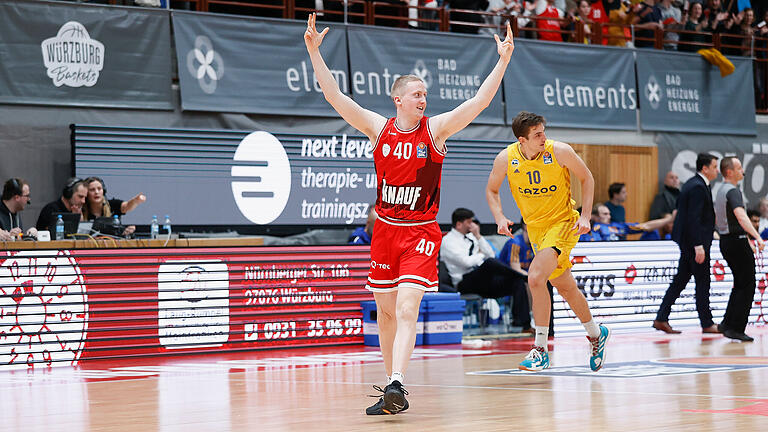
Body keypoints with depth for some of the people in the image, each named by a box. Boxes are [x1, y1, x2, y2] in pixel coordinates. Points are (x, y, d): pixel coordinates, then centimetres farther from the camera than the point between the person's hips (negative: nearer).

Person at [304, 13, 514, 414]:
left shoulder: (436, 128, -4)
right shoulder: (378, 127, 2)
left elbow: (479, 101, -13)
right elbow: (335, 96, -4)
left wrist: (503, 61, -22)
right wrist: (314, 51, -12)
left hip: (421, 231, -3)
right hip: (385, 229, 3)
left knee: (406, 308, -18)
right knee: (385, 312, 9)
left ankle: (396, 383, -25)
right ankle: (392, 392, 19)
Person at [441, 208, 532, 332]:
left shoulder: (471, 237, 21)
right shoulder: (448, 241, -1)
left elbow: (491, 254, 13)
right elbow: (466, 262, -15)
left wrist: (478, 237, 5)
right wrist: (481, 255, 4)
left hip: (485, 282, 7)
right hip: (465, 283, -7)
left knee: (518, 282, -15)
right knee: (489, 263, -35)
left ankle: (524, 325, -25)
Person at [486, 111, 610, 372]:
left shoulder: (560, 151, -18)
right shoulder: (506, 159, -12)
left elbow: (586, 178, -4)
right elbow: (491, 190, 5)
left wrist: (585, 216, -11)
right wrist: (500, 218, -11)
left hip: (563, 223, -4)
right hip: (535, 228, 4)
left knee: (535, 277, -24)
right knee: (565, 287, 16)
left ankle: (540, 349, -15)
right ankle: (596, 334, 41)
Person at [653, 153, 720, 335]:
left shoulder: (691, 184, 14)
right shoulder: (698, 187, -17)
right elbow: (694, 219, -23)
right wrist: (699, 246, -25)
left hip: (687, 241, 10)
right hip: (695, 240, -10)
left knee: (680, 280, 10)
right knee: (702, 282, -2)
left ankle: (661, 319, 8)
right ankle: (707, 323, 5)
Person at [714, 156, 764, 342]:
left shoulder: (721, 191, 14)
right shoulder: (732, 191, -16)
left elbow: (717, 218, 25)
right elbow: (741, 216, -31)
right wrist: (757, 236, -39)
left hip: (725, 241, 10)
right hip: (737, 241, -10)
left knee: (740, 284, 17)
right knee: (747, 286, -5)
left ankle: (727, 323, 16)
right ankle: (736, 328, -6)